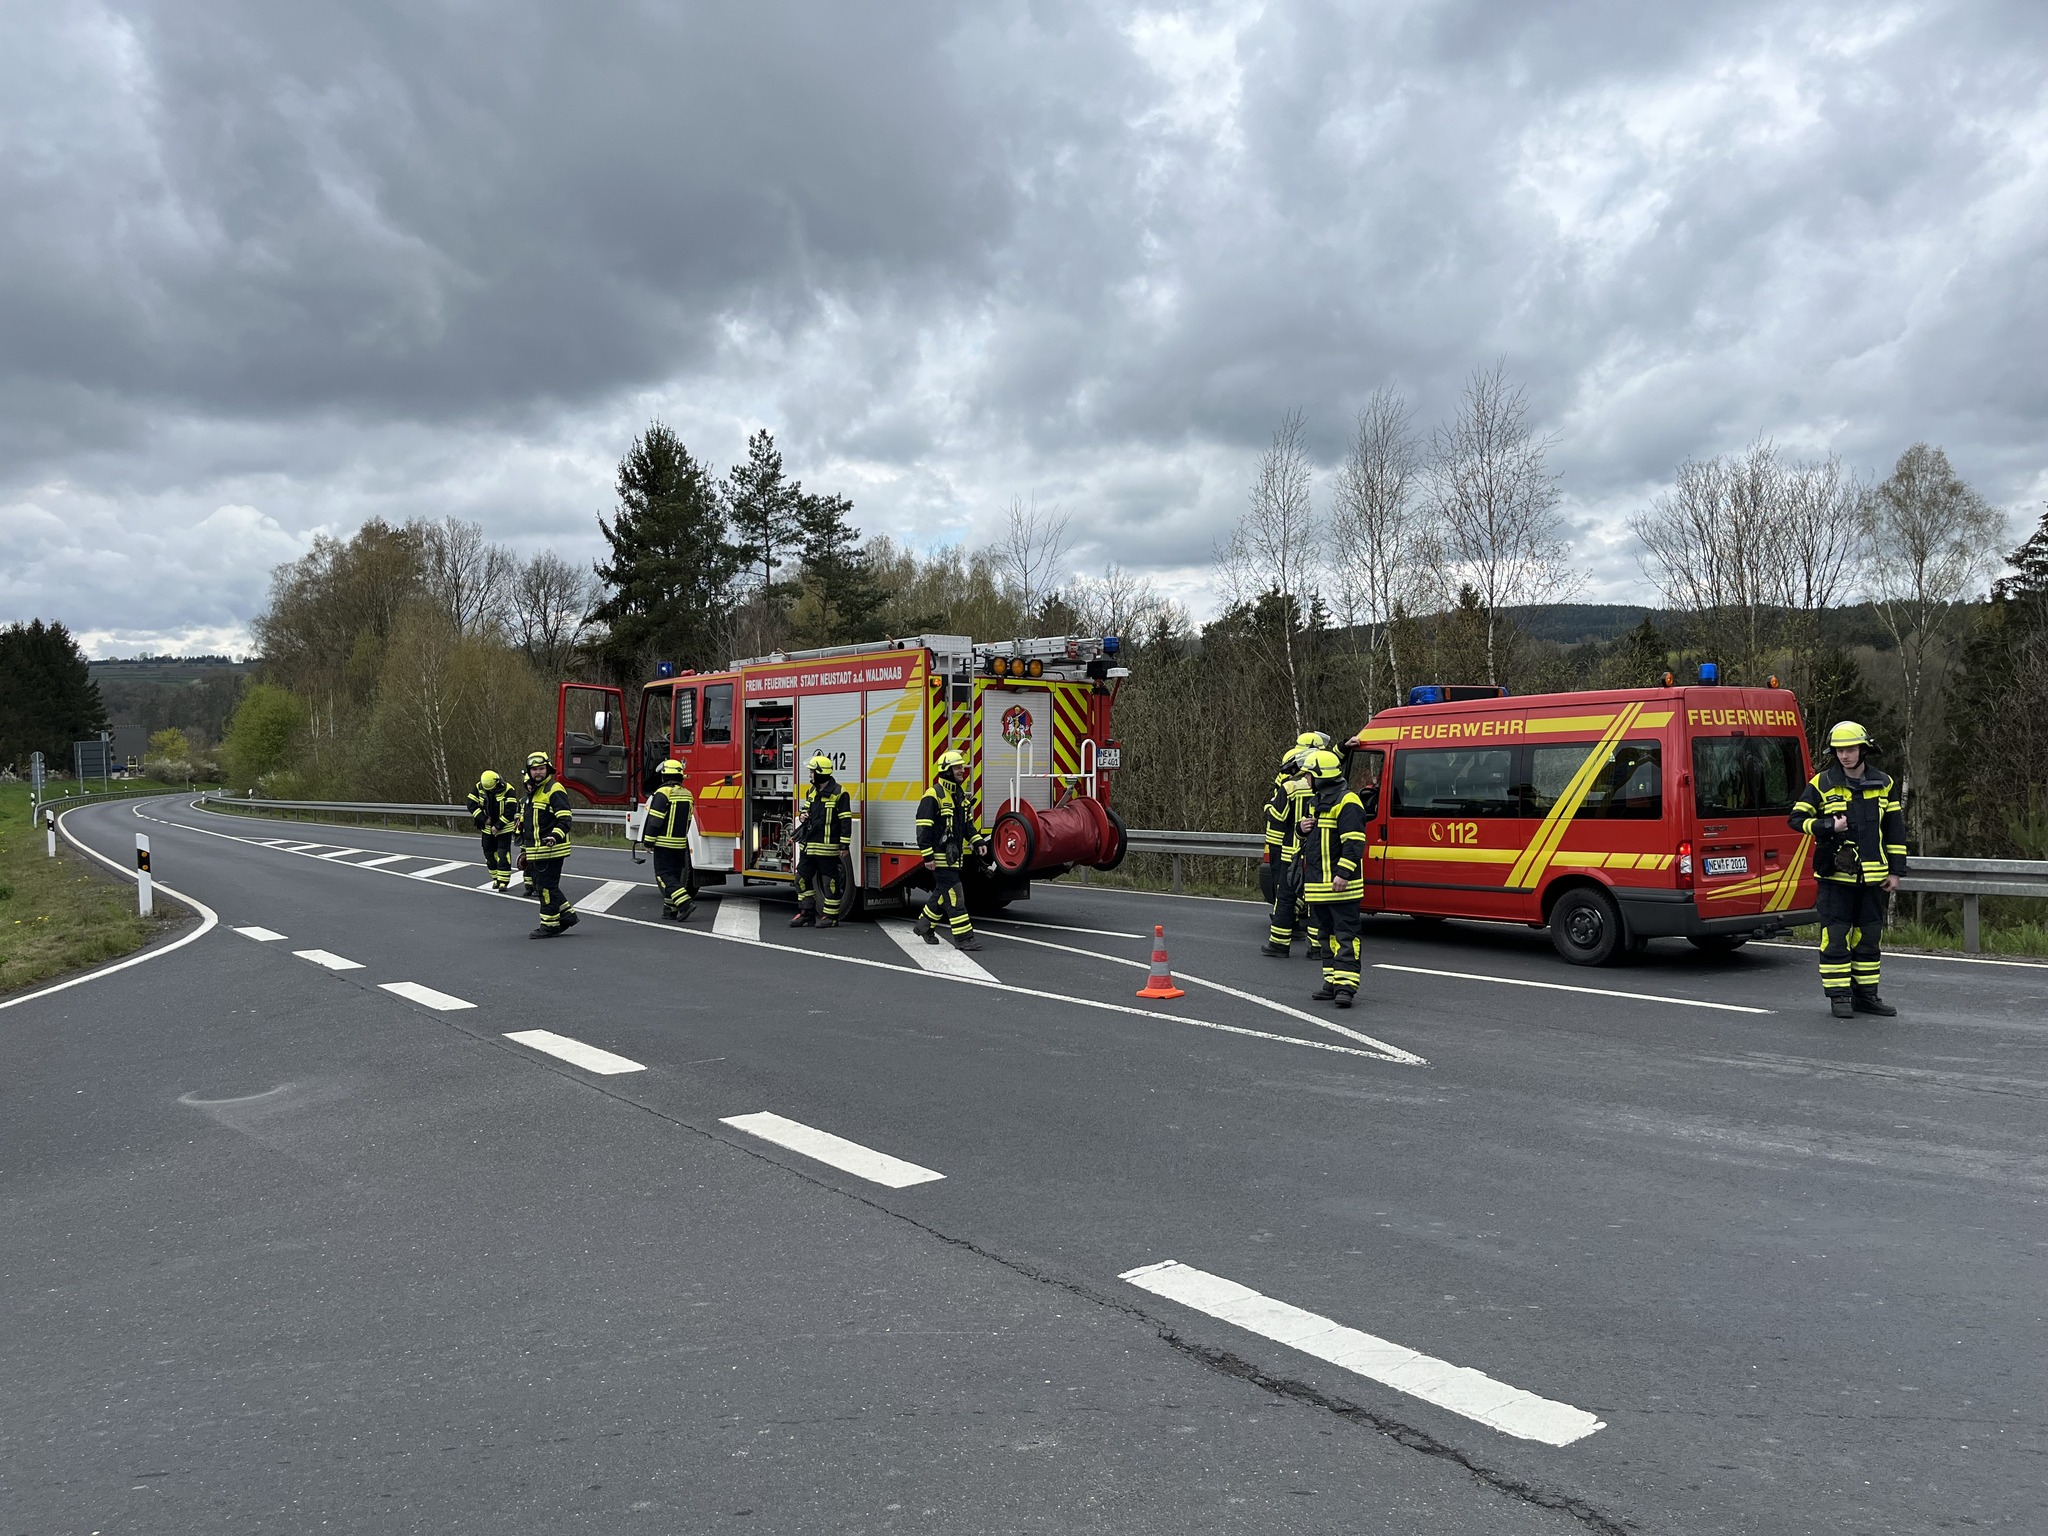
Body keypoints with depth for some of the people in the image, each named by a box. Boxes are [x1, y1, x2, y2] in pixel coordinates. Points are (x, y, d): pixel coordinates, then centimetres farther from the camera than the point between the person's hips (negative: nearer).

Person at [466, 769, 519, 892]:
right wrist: (484, 819, -15)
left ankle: (504, 881, -6)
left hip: (504, 828, -5)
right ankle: (496, 879, 23)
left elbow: (510, 811, -21)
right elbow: (471, 804, -7)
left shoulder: (508, 790, -20)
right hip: (487, 827, 5)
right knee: (489, 853, 10)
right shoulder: (479, 788, -7)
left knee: (503, 854, -10)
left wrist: (498, 826, -20)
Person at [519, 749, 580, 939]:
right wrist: (524, 849, 28)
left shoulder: (555, 790, -11)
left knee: (547, 887, -5)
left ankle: (550, 926, 3)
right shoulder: (531, 792, 19)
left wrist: (555, 837, -33)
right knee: (539, 886, 13)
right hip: (536, 852, 10)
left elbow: (564, 820, -18)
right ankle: (567, 915, 21)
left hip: (550, 850, -10)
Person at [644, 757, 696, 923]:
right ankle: (670, 909, 17)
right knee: (675, 874, 14)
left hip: (664, 843, -7)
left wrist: (649, 842, -8)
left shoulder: (663, 793, -14)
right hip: (681, 844, 7)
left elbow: (654, 820, -15)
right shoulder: (687, 795, 9)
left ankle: (685, 902, -19)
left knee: (664, 875, -4)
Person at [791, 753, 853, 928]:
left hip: (827, 846, -8)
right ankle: (806, 913, 16)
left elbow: (846, 820, -10)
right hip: (808, 846, 8)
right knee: (803, 877, 8)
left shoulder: (839, 794, -9)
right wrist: (804, 815, 3)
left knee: (830, 880, 0)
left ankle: (831, 915, 7)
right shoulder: (811, 791, 13)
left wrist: (844, 846, -14)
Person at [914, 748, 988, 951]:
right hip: (940, 856, -9)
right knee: (954, 894, -10)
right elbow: (923, 827, -16)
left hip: (954, 855, 9)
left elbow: (968, 823, 23)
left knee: (943, 892, 17)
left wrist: (978, 841, 8)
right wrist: (928, 856, -18)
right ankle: (963, 937, -8)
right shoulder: (933, 795, -14)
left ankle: (924, 924, 34)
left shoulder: (962, 795, 13)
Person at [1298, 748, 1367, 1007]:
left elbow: (1354, 842, -19)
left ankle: (1346, 985, -12)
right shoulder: (1316, 801, 18)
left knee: (1345, 934, -9)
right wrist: (1302, 827, 7)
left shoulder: (1347, 801, -13)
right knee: (1326, 935, 13)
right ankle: (1332, 983, 20)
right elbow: (1309, 835, 31)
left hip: (1339, 886, -10)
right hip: (1318, 885, 10)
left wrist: (1343, 874, -24)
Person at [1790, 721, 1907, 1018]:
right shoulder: (1821, 784, -2)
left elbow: (1895, 829, 11)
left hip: (1872, 876, 3)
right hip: (1835, 874, -3)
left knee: (1868, 936, 10)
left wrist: (1895, 871, 7)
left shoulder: (1883, 783, 7)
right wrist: (1829, 826, -17)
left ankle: (1865, 994, 20)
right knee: (1835, 937, -3)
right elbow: (1796, 818, 0)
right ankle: (1839, 995, 5)